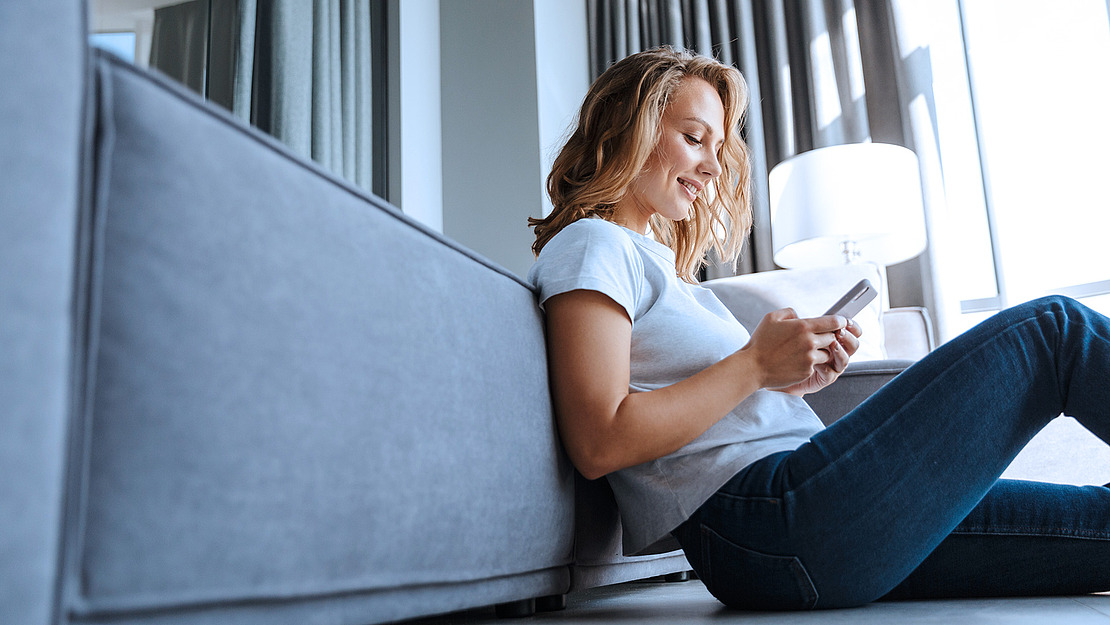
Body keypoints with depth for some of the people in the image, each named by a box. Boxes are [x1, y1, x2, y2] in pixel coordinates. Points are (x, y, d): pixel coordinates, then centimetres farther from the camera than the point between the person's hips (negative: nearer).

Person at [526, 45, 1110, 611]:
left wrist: (793, 379, 4)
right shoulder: (591, 246, -3)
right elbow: (600, 444, -17)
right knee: (1054, 328, -4)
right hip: (762, 527, -9)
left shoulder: (657, 263, 27)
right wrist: (756, 365, -12)